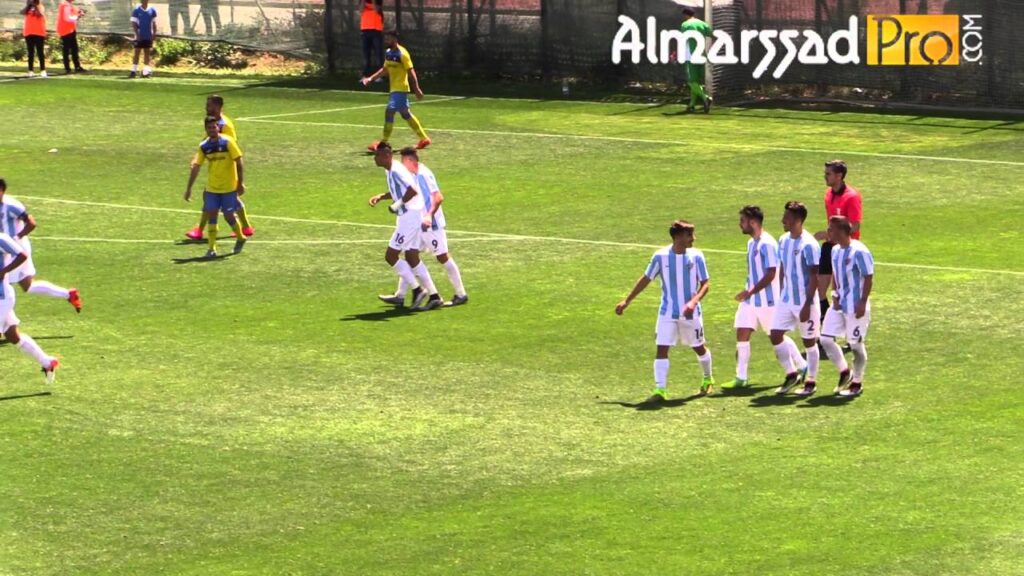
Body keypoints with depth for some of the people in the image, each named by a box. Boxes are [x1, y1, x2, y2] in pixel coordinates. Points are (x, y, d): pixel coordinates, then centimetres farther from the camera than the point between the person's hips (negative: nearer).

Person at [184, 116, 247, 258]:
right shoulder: (204, 146, 0)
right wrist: (189, 188, 2)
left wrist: (241, 183, -15)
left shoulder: (227, 142, -12)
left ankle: (240, 238, 26)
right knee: (211, 215, -3)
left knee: (228, 216, -1)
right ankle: (212, 248, 0)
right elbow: (195, 167, 4)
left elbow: (239, 162, -11)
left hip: (229, 187, -4)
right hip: (212, 188, 4)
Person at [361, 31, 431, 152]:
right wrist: (370, 78, 12)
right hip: (394, 88, 9)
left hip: (400, 89, -9)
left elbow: (411, 71, -17)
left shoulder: (402, 54, -16)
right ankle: (424, 138, 24)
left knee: (389, 111, -14)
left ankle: (383, 142, -8)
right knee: (405, 114, 15)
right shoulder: (388, 53, 9)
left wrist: (416, 89, -20)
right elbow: (384, 69, 20)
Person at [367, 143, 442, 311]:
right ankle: (433, 296, 13)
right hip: (409, 217, 10)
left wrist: (397, 205, -21)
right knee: (412, 259, 13)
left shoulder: (396, 171, -19)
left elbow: (413, 190, -30)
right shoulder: (391, 170, 13)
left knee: (390, 256, -5)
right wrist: (380, 197, 17)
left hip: (410, 217, -10)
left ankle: (417, 289, -1)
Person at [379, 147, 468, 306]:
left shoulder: (424, 175, -19)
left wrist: (429, 215, -38)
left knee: (443, 257, -3)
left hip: (432, 225, -10)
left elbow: (438, 197, -26)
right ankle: (400, 296, 10)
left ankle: (461, 295, 6)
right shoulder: (414, 175, 10)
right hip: (420, 225, 10)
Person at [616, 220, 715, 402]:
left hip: (690, 313, 0)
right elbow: (646, 279, 3)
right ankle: (660, 390, -10)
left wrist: (694, 301, -23)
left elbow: (705, 284, -4)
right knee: (661, 349, -11)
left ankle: (708, 379, 39)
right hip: (667, 312, 0)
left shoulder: (696, 256, -8)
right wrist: (626, 301, 4)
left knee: (699, 347, 14)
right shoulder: (661, 256, -8)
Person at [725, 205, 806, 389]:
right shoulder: (751, 243, 10)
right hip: (750, 300, 8)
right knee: (742, 334, 0)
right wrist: (748, 292, 15)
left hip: (768, 300, -8)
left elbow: (771, 274, -23)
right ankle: (741, 378, 2)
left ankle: (802, 367, 22)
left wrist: (750, 292, -23)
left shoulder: (767, 244, -19)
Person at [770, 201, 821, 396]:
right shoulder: (784, 241, 5)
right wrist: (781, 295, 13)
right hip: (786, 300, 7)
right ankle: (791, 374, 19)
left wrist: (807, 305, -19)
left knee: (809, 341, 5)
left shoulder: (808, 245, -18)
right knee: (775, 335, 3)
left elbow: (814, 276, -17)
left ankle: (811, 382, 17)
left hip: (804, 302, -7)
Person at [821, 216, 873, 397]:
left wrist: (863, 302, -18)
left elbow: (869, 278, -16)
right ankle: (844, 372, 20)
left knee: (856, 344, 2)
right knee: (826, 338, 2)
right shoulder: (835, 251, 7)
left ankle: (857, 382, 17)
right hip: (839, 305, 8)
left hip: (855, 307, -8)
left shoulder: (859, 252, -18)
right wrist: (835, 293, 3)